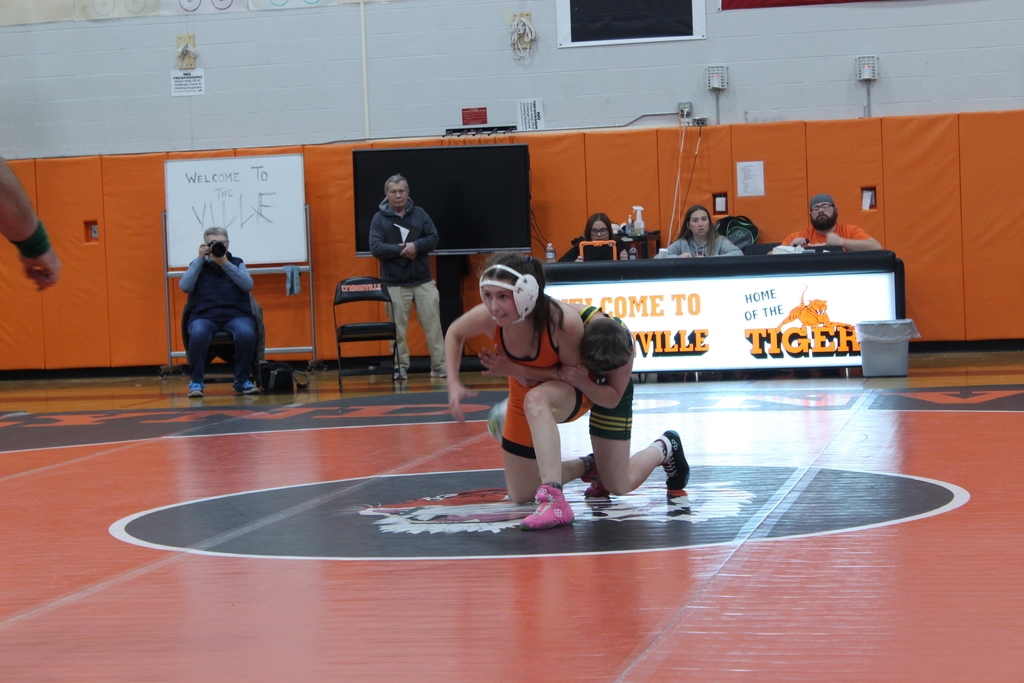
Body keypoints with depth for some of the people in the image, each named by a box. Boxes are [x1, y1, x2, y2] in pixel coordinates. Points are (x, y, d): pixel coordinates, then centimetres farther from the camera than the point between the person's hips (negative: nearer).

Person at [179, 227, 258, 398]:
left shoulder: (236, 263, 17)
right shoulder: (198, 265, 15)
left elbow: (248, 285, -1)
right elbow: (185, 287, -3)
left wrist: (225, 264, -8)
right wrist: (200, 259, -4)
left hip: (236, 314, 1)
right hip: (204, 316, -1)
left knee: (246, 333, -34)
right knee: (198, 333, -36)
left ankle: (242, 380, -15)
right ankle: (195, 382, -20)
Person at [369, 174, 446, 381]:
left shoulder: (419, 214, 7)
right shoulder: (379, 219, 0)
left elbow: (433, 238, 1)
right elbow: (375, 247, -9)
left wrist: (416, 246, -17)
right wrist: (401, 250, -17)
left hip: (423, 281, 2)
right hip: (394, 284, -2)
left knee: (433, 323, 0)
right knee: (398, 328, 1)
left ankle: (439, 365, 4)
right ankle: (400, 366, 10)